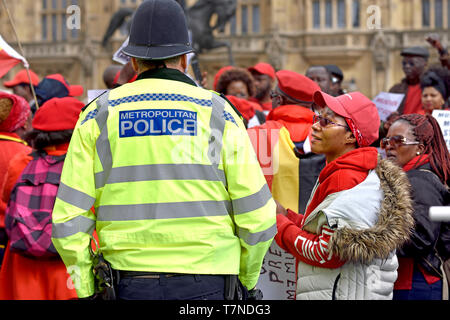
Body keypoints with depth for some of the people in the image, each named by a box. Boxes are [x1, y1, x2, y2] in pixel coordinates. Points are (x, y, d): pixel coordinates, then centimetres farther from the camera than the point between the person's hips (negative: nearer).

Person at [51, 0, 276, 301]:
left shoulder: (99, 116, 4)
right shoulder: (218, 113, 0)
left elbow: (69, 219, -1)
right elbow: (256, 215, -2)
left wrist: (87, 290, 10)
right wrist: (247, 279, 14)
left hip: (130, 286, 1)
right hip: (204, 286, -1)